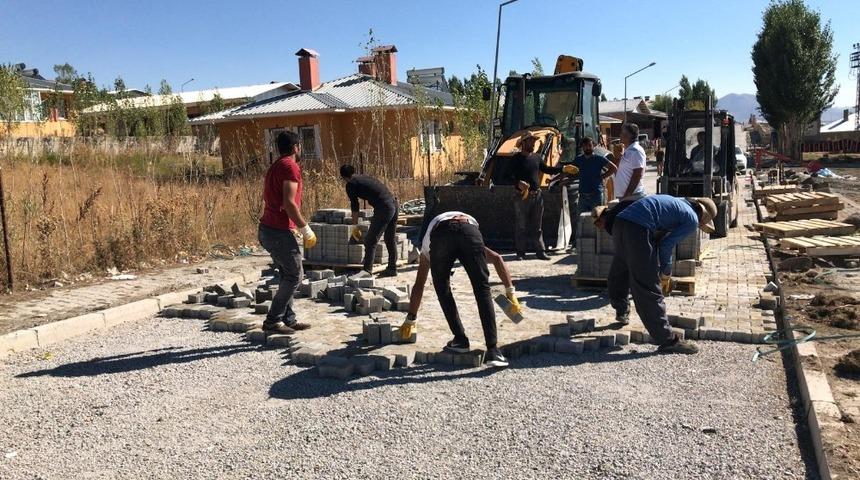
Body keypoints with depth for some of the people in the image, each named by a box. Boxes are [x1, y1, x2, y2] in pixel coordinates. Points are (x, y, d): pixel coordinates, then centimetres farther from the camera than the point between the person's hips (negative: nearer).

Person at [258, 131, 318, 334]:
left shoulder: (275, 166, 18)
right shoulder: (290, 166, -12)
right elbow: (289, 203, -21)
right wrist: (306, 229, -14)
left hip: (267, 228, 10)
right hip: (280, 232, -10)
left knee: (287, 275, 15)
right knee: (294, 276, -3)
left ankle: (288, 319, 19)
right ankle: (273, 321, -1)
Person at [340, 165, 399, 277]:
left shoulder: (351, 184, 1)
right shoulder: (365, 177, 24)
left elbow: (355, 207, 4)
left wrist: (355, 227, 13)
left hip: (383, 208, -9)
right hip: (394, 203, 9)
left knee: (370, 240, -2)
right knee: (391, 239, 17)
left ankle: (367, 270, -2)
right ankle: (392, 269, 25)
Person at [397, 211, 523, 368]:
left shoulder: (426, 249, 44)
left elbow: (419, 285, 41)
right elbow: (497, 258, 30)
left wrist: (411, 318, 48)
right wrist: (510, 292, 30)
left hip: (439, 233, 0)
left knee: (443, 290, 22)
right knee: (483, 291, 5)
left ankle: (460, 340, 22)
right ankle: (492, 351, -2)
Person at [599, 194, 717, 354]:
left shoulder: (678, 203, 29)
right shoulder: (692, 220, 5)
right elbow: (667, 245, 0)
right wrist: (666, 273, 14)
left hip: (620, 220, 9)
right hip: (638, 229, -9)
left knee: (620, 270, 28)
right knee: (649, 288, -5)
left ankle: (621, 312, 50)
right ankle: (667, 340, 2)